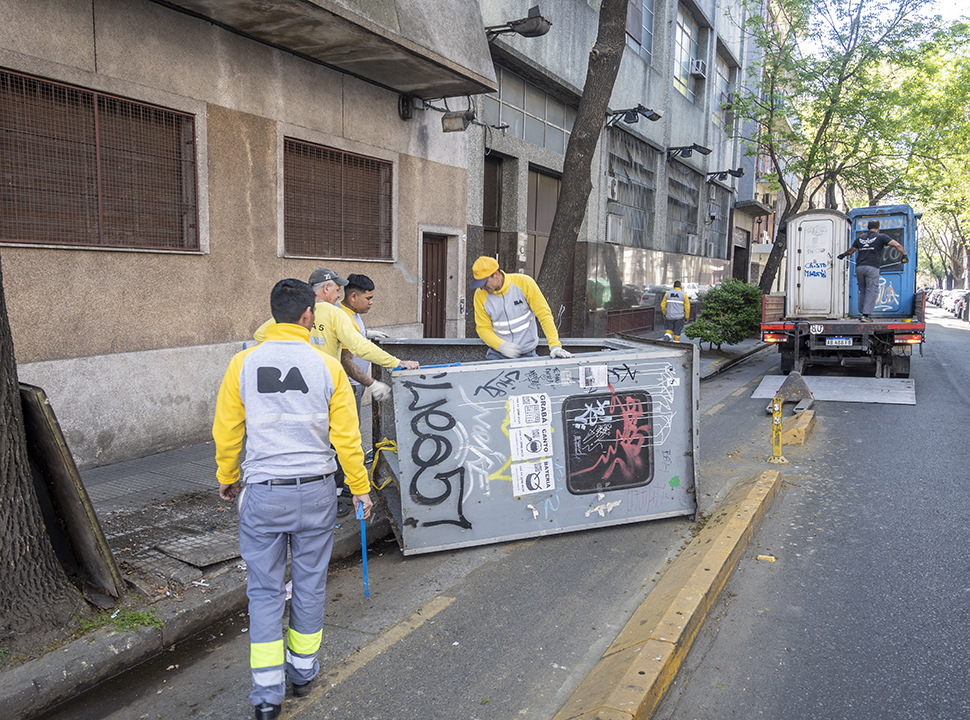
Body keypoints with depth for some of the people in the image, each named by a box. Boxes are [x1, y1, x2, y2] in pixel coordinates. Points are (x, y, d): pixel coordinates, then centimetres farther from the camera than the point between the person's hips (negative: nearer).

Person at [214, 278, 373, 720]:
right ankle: (303, 672, 31)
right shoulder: (328, 366, -7)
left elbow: (226, 432, 3)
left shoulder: (243, 364, -4)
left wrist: (227, 478, 20)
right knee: (310, 584, 15)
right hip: (315, 491, 0)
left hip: (262, 493, 0)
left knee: (265, 590, 10)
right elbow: (346, 436, -4)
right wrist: (360, 488, 8)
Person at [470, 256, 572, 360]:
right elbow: (483, 328, 0)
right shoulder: (480, 294, -4)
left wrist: (555, 346, -15)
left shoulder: (524, 283, -9)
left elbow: (544, 314, -7)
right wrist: (501, 345, -18)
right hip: (497, 354, 0)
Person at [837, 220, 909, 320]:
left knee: (862, 291, 15)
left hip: (859, 267, 5)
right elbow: (897, 245, -2)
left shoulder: (860, 238, 16)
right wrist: (905, 255, 11)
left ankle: (862, 312, 15)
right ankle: (866, 314, -11)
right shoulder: (881, 237, 4)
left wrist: (842, 256, 42)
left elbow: (850, 251, 23)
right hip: (872, 268, -4)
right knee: (872, 291, -3)